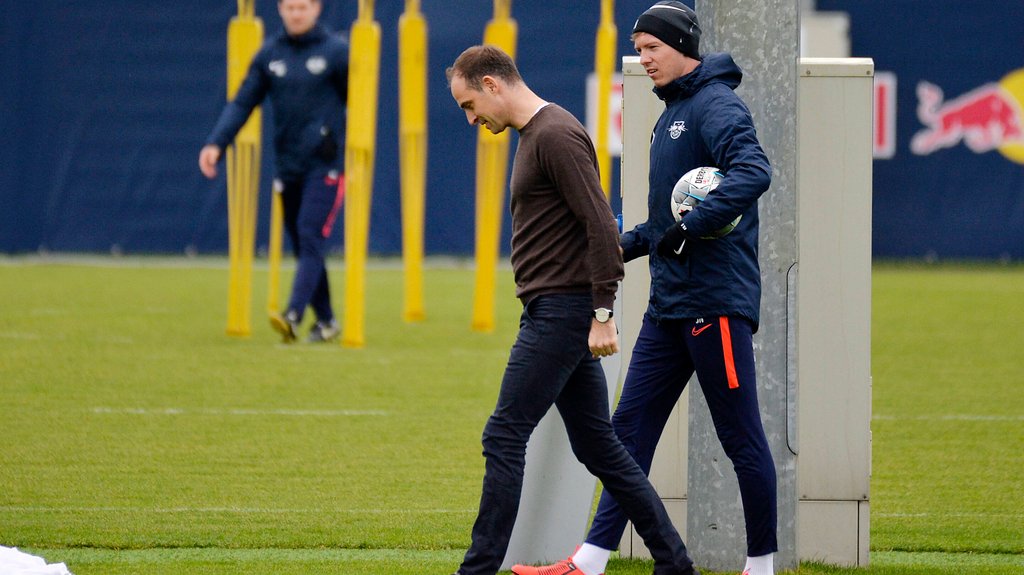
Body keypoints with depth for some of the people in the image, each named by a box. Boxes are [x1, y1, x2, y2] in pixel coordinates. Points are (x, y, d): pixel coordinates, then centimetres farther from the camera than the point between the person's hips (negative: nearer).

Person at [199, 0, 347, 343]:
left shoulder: (336, 51, -2)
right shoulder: (269, 54, 7)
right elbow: (242, 103, 5)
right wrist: (216, 143, -9)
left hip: (325, 164, -5)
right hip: (287, 166, 5)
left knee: (311, 237, -16)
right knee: (302, 247, 8)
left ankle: (293, 315, -26)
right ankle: (325, 321, 17)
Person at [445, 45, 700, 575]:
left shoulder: (556, 135, -14)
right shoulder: (532, 136, 18)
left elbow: (600, 224, -20)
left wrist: (602, 312, -22)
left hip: (562, 312, -10)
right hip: (552, 311, 10)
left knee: (505, 437, -9)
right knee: (596, 446, 11)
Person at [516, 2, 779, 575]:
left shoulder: (715, 105, -11)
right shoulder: (672, 113, 20)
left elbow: (753, 173, -29)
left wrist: (690, 229, -28)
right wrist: (627, 245, 18)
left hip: (716, 303, -10)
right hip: (669, 305, 10)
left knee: (742, 437, -2)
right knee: (631, 428, 7)